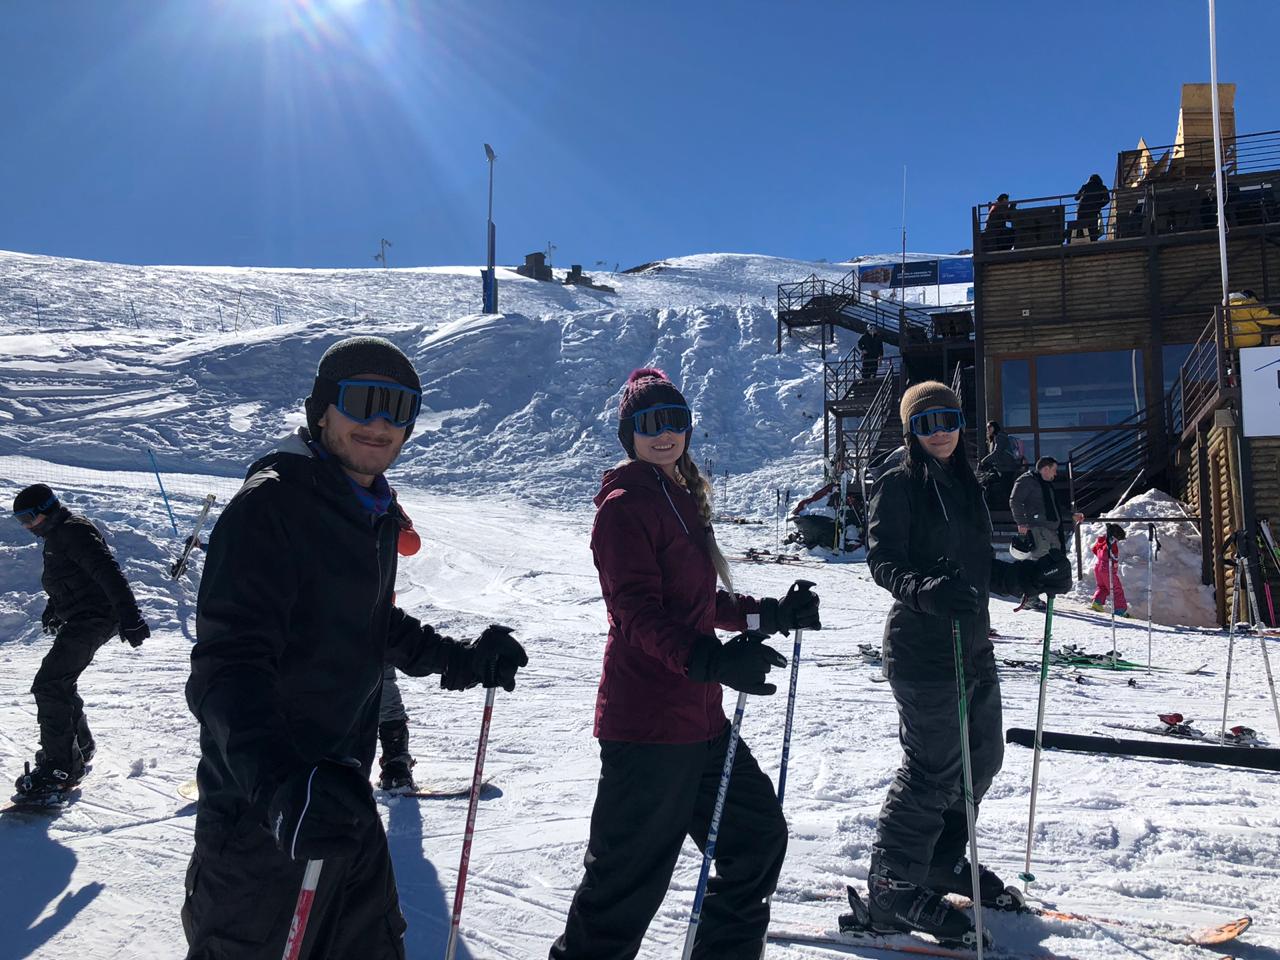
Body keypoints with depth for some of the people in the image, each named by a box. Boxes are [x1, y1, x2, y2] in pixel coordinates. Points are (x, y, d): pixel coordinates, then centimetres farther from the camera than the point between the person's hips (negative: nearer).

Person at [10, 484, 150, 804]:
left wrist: (129, 615, -35)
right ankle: (80, 746, 38)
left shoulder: (73, 532, -16)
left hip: (92, 619, -11)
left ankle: (59, 768, -12)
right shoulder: (56, 535, 17)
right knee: (59, 683, 21)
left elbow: (108, 572, -27)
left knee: (49, 685, -14)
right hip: (80, 620, 11)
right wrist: (53, 608, 45)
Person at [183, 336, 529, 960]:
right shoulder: (269, 504, -20)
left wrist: (461, 660, 16)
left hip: (341, 796, 8)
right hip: (260, 816, -8)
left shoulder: (377, 512, 7)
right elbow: (229, 665, -29)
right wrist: (281, 784, -42)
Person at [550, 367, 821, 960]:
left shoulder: (682, 499, 15)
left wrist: (771, 614, 13)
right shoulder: (625, 505, -12)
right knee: (631, 873, 1)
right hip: (646, 721, -9)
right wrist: (711, 660, -36)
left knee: (758, 832, 19)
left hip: (698, 716, 9)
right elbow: (639, 613, -23)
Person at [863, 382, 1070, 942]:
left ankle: (943, 860, 35)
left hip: (973, 646, 9)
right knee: (933, 768, -7)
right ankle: (894, 888, 7)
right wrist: (926, 590, -34)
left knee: (983, 757, 16)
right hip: (922, 648, -8)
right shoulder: (899, 486, -7)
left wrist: (1033, 576, 6)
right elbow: (883, 560, -16)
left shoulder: (965, 486, 16)